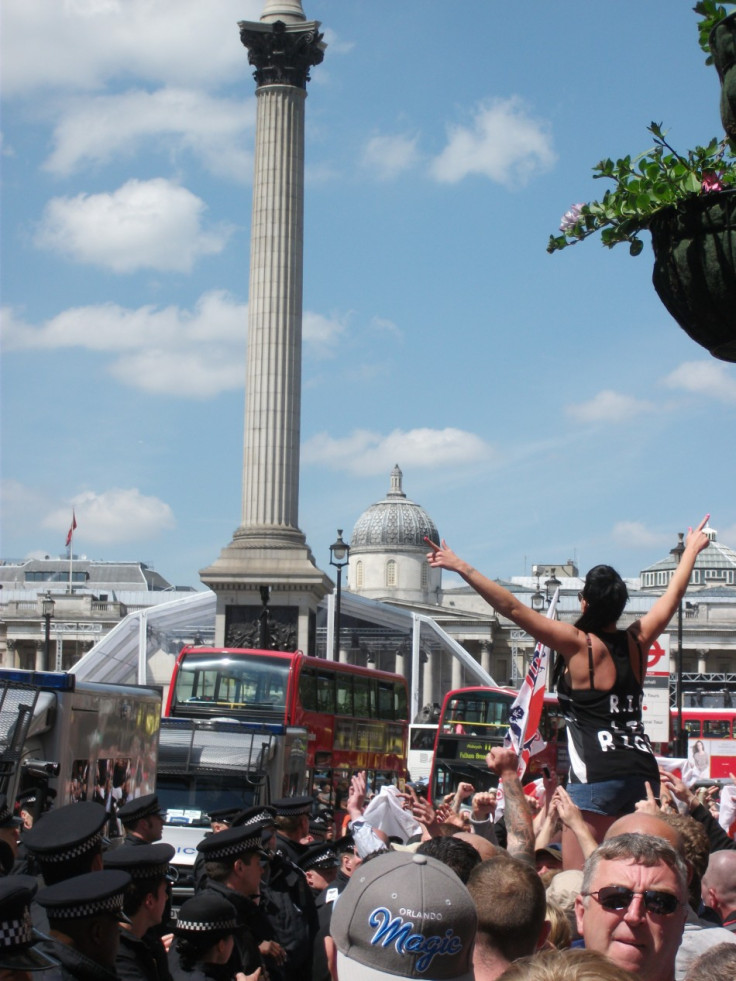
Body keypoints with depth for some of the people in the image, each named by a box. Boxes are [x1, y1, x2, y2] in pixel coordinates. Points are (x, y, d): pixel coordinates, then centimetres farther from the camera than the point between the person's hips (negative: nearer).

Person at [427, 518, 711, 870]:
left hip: (596, 774, -7)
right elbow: (673, 595, 27)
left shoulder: (578, 644, -5)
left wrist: (461, 567, -7)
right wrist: (691, 550, 43)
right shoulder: (637, 642, 10)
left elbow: (513, 608, -10)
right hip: (643, 771, 7)